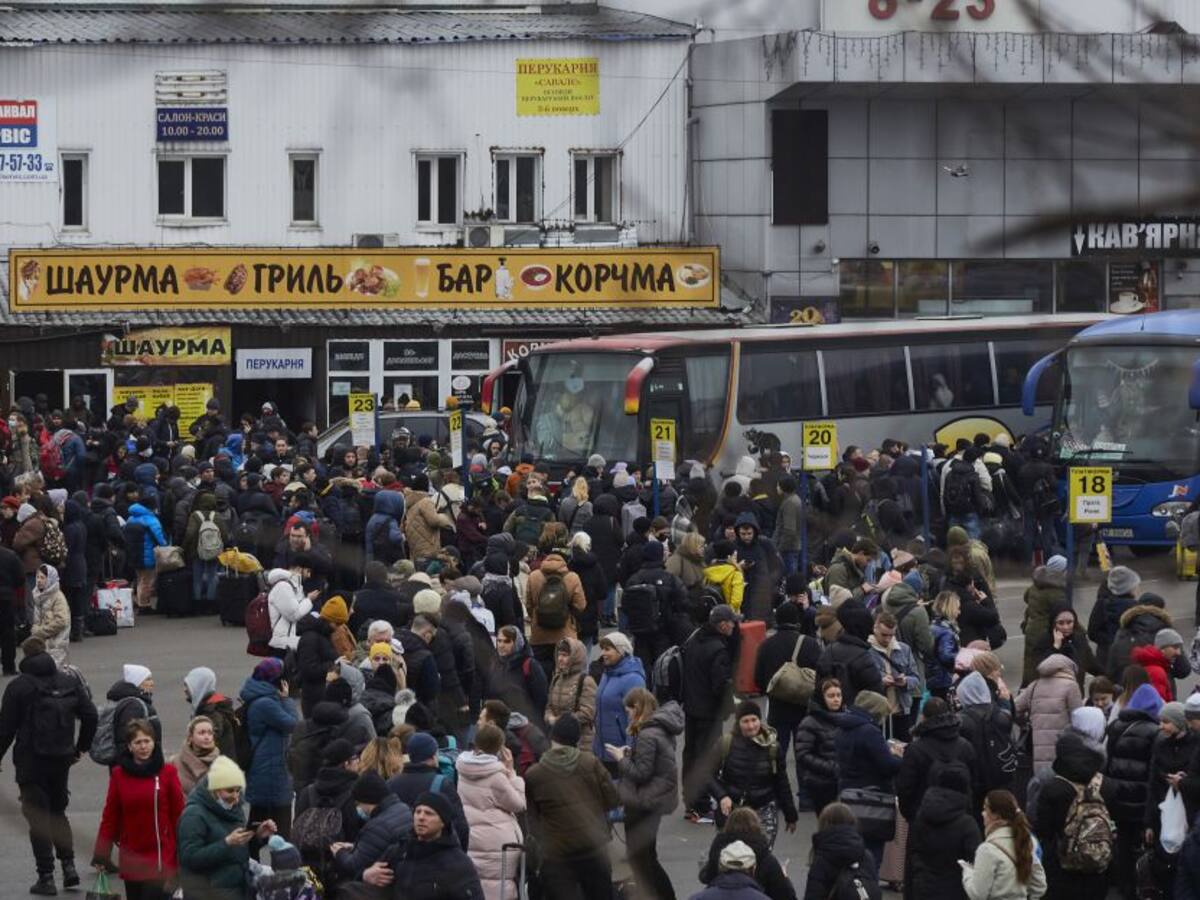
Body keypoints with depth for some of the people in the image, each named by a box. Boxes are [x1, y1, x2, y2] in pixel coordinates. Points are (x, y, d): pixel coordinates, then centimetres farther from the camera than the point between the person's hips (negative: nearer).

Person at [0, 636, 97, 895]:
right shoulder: (68, 682, 4)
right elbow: (90, 715, 4)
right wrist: (81, 747, 16)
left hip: (30, 761, -4)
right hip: (61, 759, 4)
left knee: (37, 817, 1)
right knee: (58, 812, 20)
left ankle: (46, 876, -2)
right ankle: (68, 864, 6)